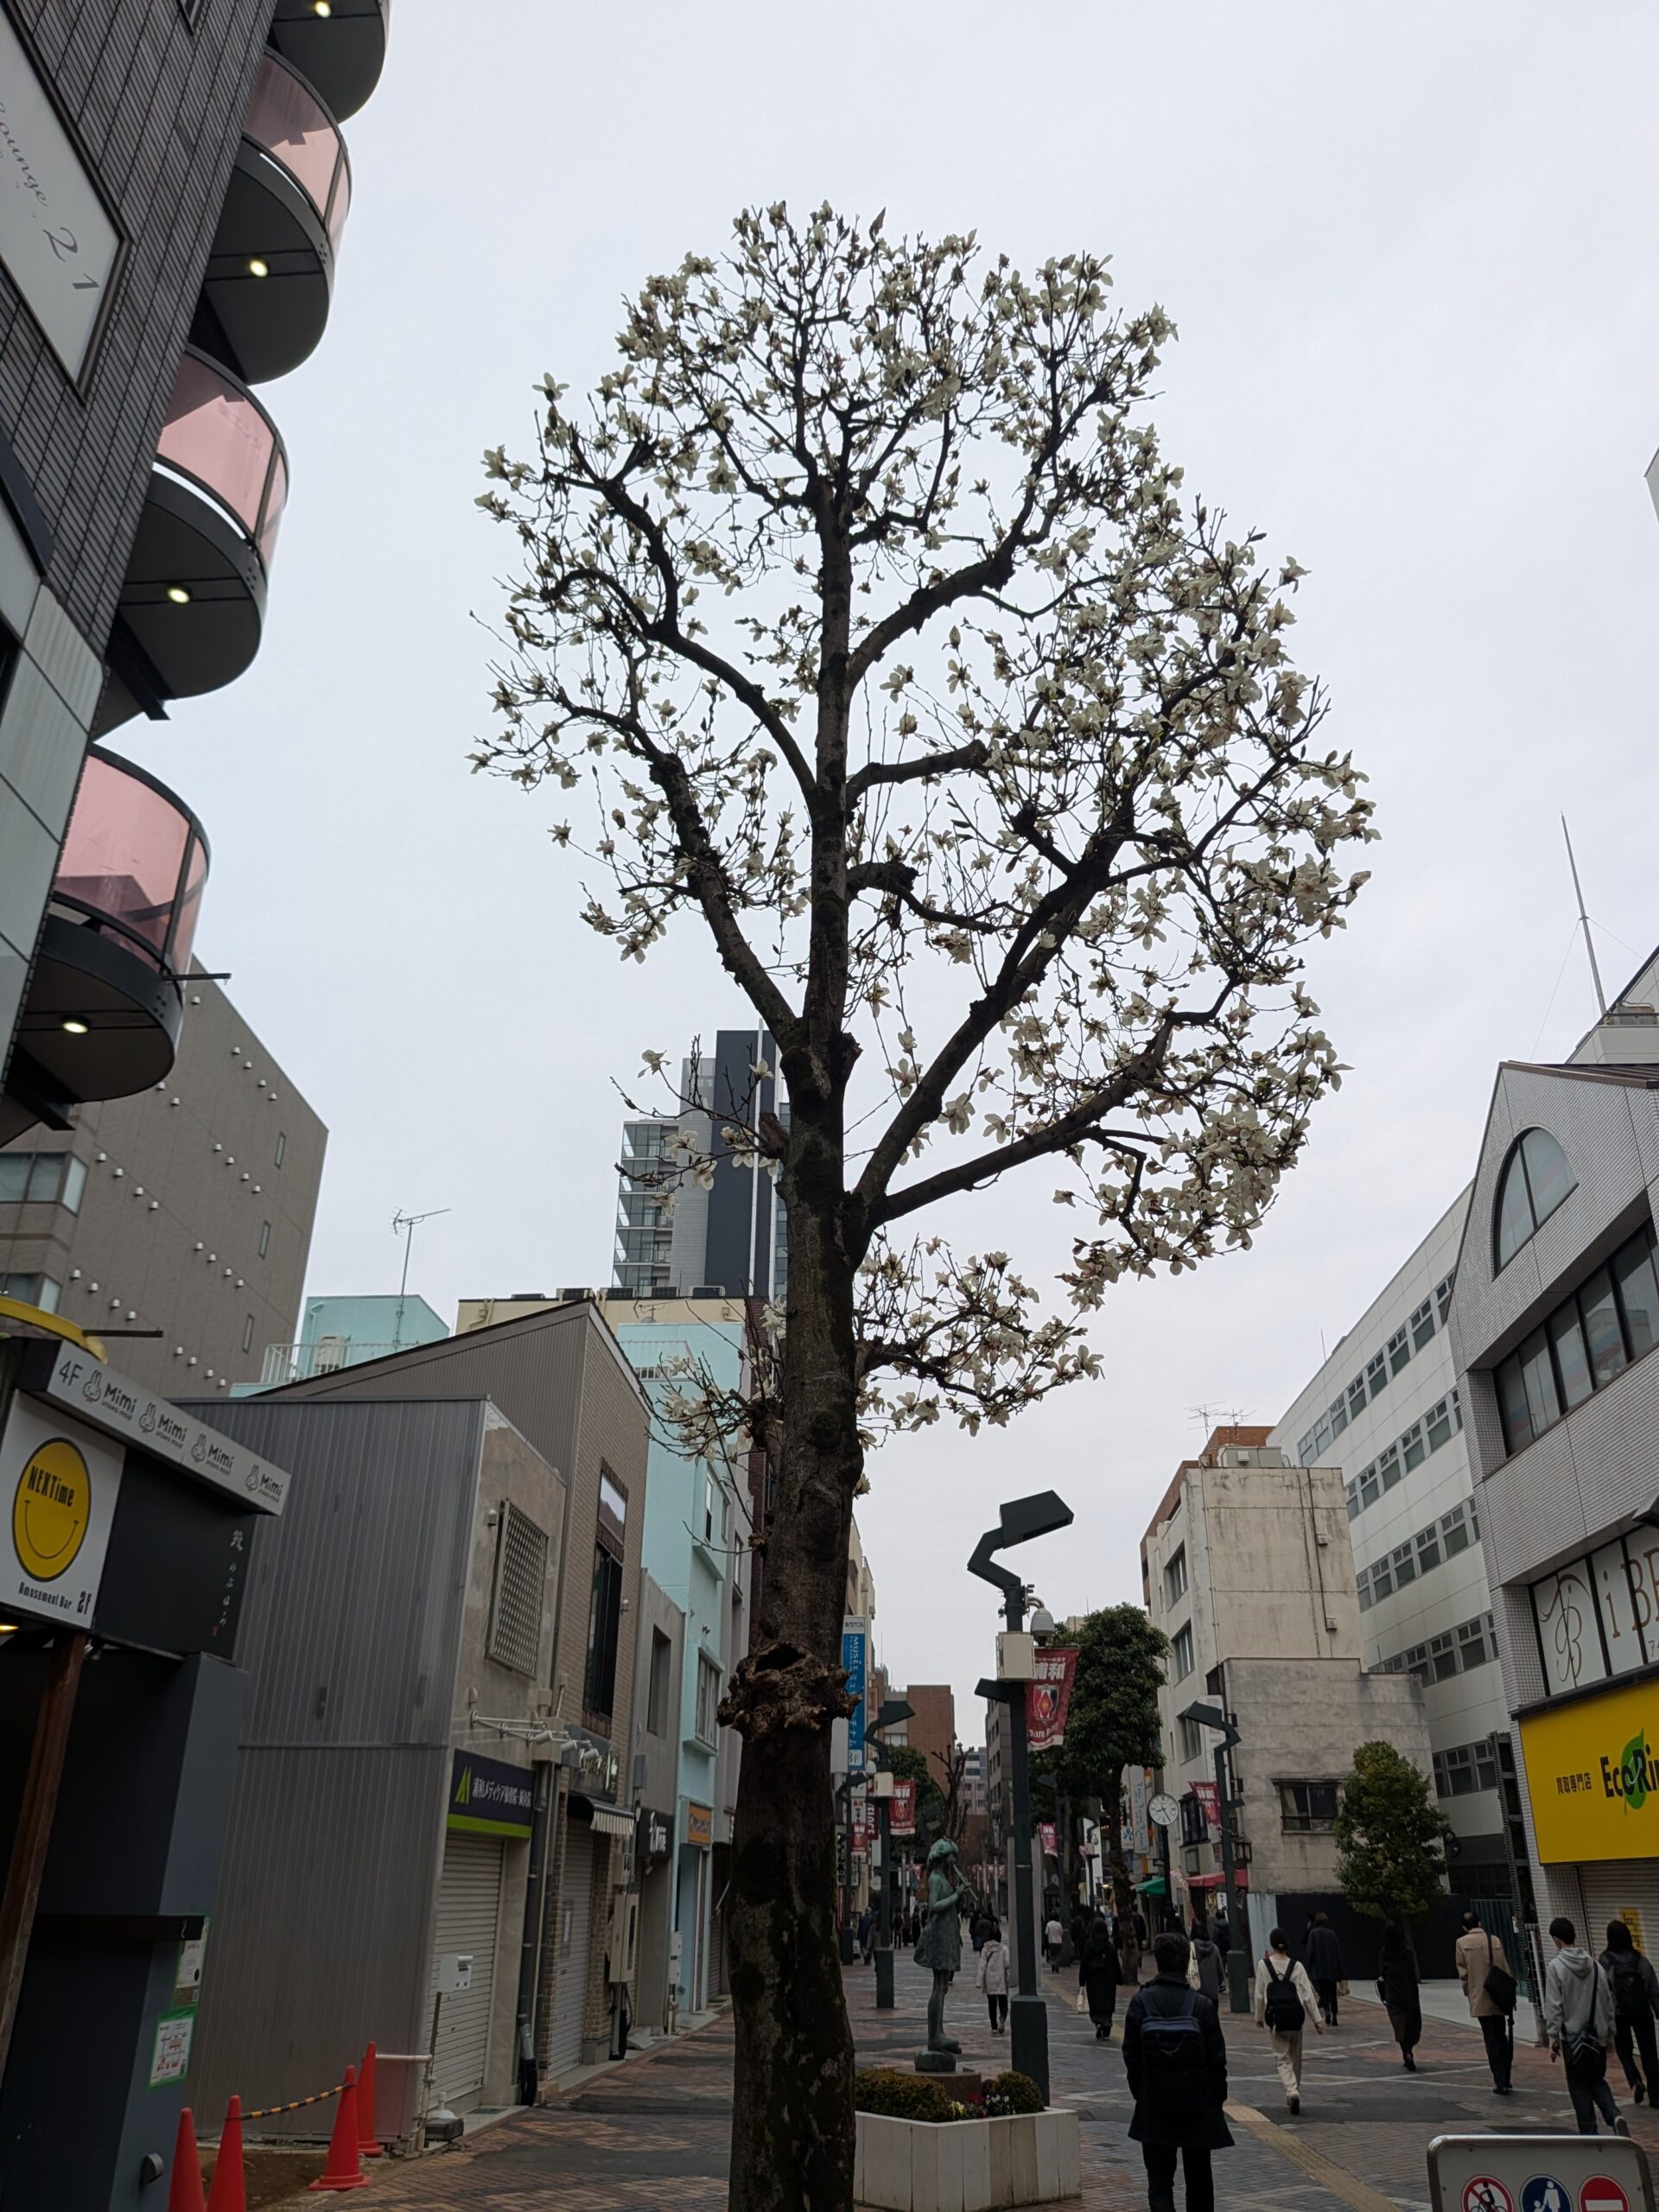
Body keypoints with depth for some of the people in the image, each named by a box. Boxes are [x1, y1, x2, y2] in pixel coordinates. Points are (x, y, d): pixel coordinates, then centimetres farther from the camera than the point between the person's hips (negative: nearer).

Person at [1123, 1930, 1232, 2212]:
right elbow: (1217, 2059, -6)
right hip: (1198, 2104, 1)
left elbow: (1131, 2056, -4)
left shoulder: (1141, 2001, -8)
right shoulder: (1202, 2005, -11)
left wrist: (1140, 2093, 9)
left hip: (1154, 2106, -1)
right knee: (1198, 2179, 19)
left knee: (1159, 2181, 5)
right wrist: (1218, 2098, 9)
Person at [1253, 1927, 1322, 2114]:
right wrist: (1317, 2019, 3)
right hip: (1295, 2017, 2)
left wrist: (1259, 2016, 11)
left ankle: (1292, 2092, -17)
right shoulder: (1297, 1966, -6)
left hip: (1275, 2018, -2)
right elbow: (1307, 1995, -6)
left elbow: (1260, 1994, -2)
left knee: (1282, 2058, 5)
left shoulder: (1263, 1965, -7)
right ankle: (1295, 2091, 28)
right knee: (1296, 2057, 20)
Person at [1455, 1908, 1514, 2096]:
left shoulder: (1463, 1943, -4)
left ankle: (1500, 2082, -1)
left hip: (1480, 1999, -3)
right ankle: (1505, 2079, 21)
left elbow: (1463, 1973, -4)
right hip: (1499, 1997, 3)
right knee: (1502, 2037, 18)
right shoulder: (1495, 1940, 2)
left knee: (1491, 2040, 2)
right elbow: (1506, 1969, 4)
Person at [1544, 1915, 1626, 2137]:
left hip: (1573, 2037, -4)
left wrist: (1553, 2038, -6)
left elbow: (1554, 2007, -14)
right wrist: (1609, 2034, 17)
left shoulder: (1555, 1967, -12)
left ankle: (1589, 2133, 8)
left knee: (1580, 2088, 9)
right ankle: (1614, 2117, -3)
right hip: (1598, 2036, 4)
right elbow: (1608, 2002, 7)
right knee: (1597, 2081, 19)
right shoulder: (1595, 1966, 2)